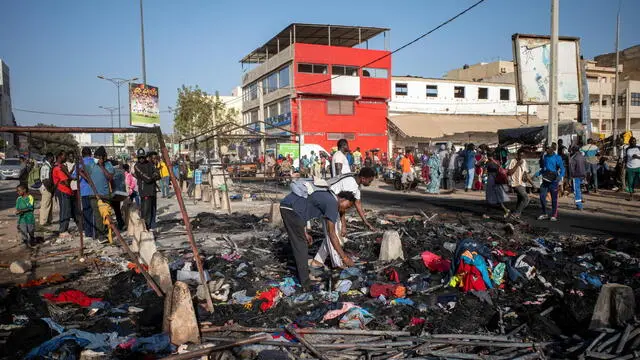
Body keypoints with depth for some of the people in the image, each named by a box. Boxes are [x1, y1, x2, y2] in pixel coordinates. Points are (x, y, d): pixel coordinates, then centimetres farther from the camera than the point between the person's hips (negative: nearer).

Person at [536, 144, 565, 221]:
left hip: (553, 181, -5)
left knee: (554, 198, 3)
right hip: (545, 180, 5)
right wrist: (538, 173, 4)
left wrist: (560, 176, -25)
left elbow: (562, 168, -8)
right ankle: (544, 214, 14)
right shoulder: (544, 157, 10)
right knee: (542, 196, 0)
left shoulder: (557, 157, -6)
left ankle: (554, 215, 13)